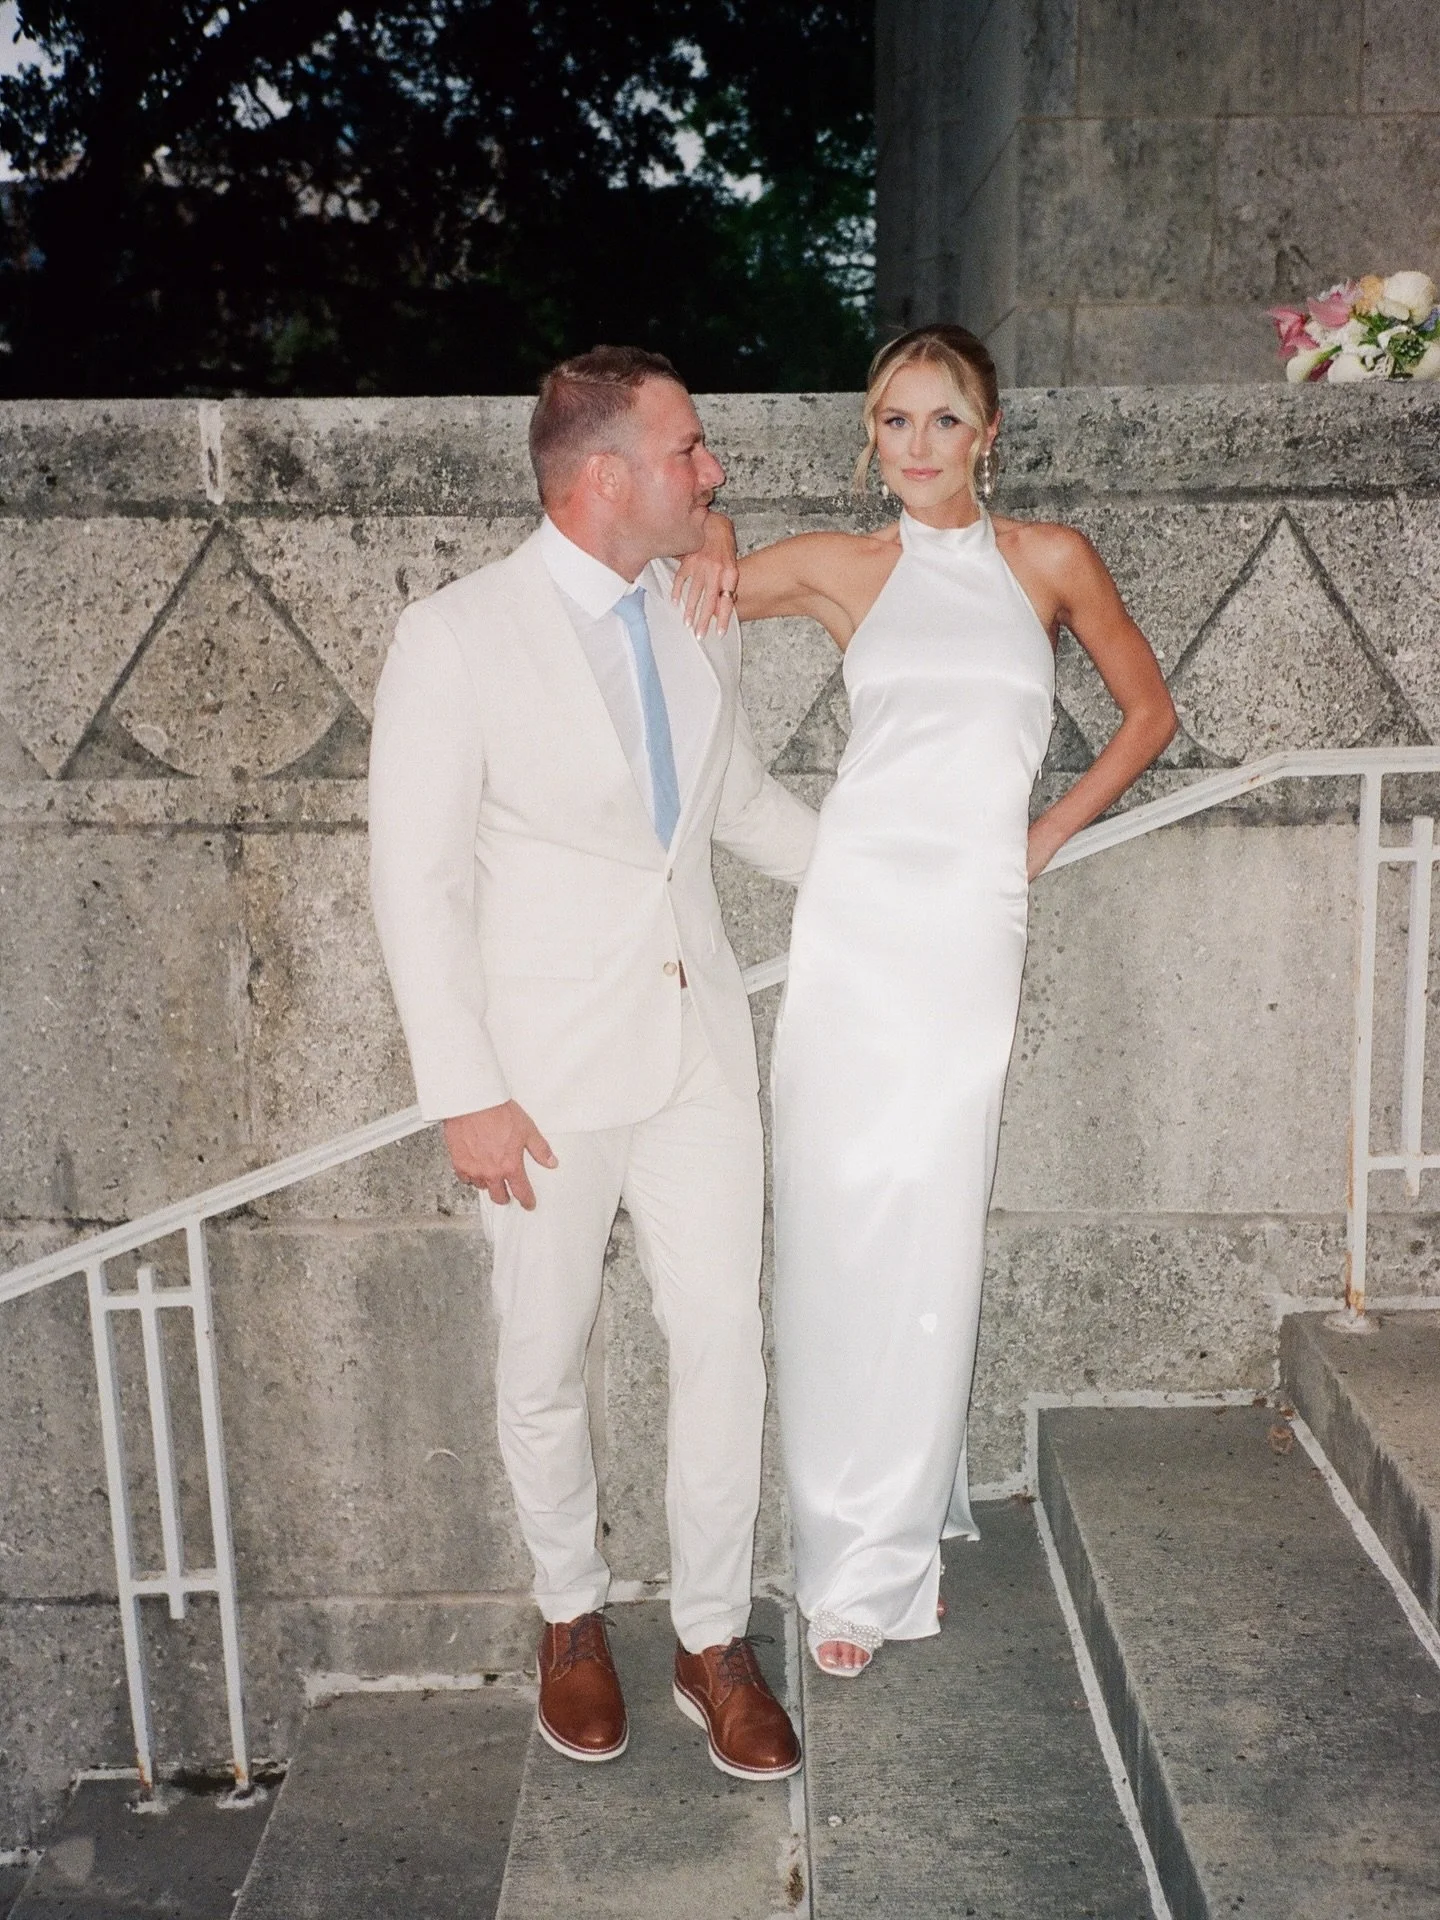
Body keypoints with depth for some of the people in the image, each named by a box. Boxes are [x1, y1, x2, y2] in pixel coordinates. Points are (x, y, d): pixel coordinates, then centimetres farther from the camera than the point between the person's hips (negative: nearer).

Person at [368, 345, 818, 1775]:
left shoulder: (696, 622, 6)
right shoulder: (456, 637, -11)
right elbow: (415, 878, -12)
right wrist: (465, 1092, -14)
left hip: (697, 1040, 5)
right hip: (550, 1066, -4)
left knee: (724, 1340, 5)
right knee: (545, 1363, 10)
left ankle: (713, 1642, 23)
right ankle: (572, 1615, 35)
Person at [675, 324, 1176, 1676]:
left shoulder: (1048, 560, 10)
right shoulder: (840, 569, 10)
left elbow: (1148, 711, 18)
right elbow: (703, 556, 22)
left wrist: (1049, 833, 10)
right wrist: (712, 550, -1)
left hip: (972, 922, 0)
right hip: (855, 913, 1)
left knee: (930, 1235, 0)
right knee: (837, 1224, -1)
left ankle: (891, 1544, 16)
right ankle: (855, 1546, 14)